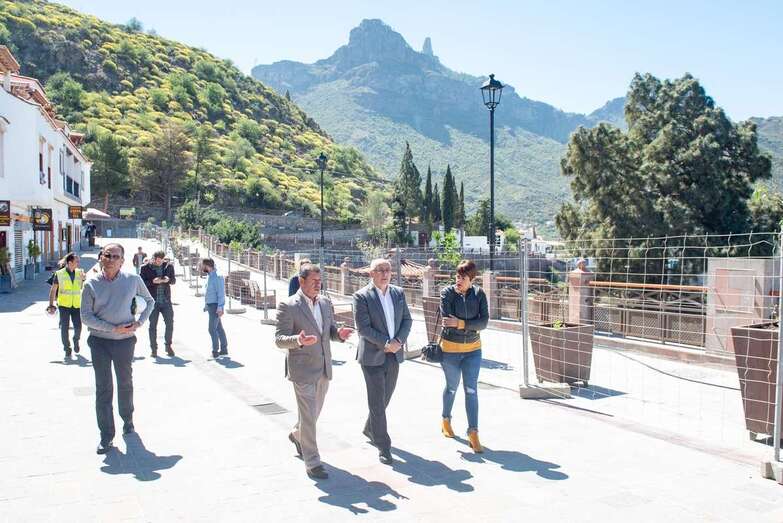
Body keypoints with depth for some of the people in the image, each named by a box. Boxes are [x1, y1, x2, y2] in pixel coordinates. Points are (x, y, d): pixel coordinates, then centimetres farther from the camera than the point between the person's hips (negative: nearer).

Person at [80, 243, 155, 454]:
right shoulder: (91, 284, -5)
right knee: (103, 388, 0)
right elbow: (85, 317, -6)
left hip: (125, 341, 1)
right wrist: (113, 328, -16)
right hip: (99, 341, -1)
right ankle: (106, 436, 7)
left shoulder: (133, 280, -3)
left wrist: (139, 322, -3)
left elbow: (149, 301, 12)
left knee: (126, 383, 16)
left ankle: (127, 420, 40)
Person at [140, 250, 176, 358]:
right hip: (153, 301, -2)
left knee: (170, 324, 1)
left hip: (166, 300, 2)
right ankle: (153, 349, 16)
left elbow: (174, 280, 12)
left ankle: (168, 346, 19)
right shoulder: (145, 268, -2)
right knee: (153, 325, 6)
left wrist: (168, 280, -9)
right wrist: (153, 281, -19)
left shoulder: (168, 266, 5)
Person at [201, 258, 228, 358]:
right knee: (219, 328, 12)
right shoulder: (210, 276, 14)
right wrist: (206, 305, 21)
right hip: (211, 306, 10)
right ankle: (224, 349, 17)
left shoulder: (217, 276, -16)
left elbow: (221, 293, -21)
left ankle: (215, 351, -6)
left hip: (215, 306, -10)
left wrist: (220, 307, -25)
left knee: (212, 328, -11)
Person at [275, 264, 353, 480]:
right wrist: (299, 340, -34)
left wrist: (339, 333, -9)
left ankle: (297, 435, 49)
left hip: (323, 368, 7)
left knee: (314, 412, 21)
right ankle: (312, 463, 9)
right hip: (302, 370, -7)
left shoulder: (325, 302, 7)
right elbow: (279, 339, -14)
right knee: (308, 416, -3)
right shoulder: (288, 306, -13)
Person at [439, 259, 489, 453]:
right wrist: (471, 325, -16)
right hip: (450, 348, -1)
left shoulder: (479, 294, -6)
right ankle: (446, 419, 40)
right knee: (452, 387, 15)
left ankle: (473, 433, 4)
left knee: (471, 390, -1)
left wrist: (460, 323, -25)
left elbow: (484, 322, -14)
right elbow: (447, 320, -19)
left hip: (473, 349, 1)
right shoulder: (447, 292, -12)